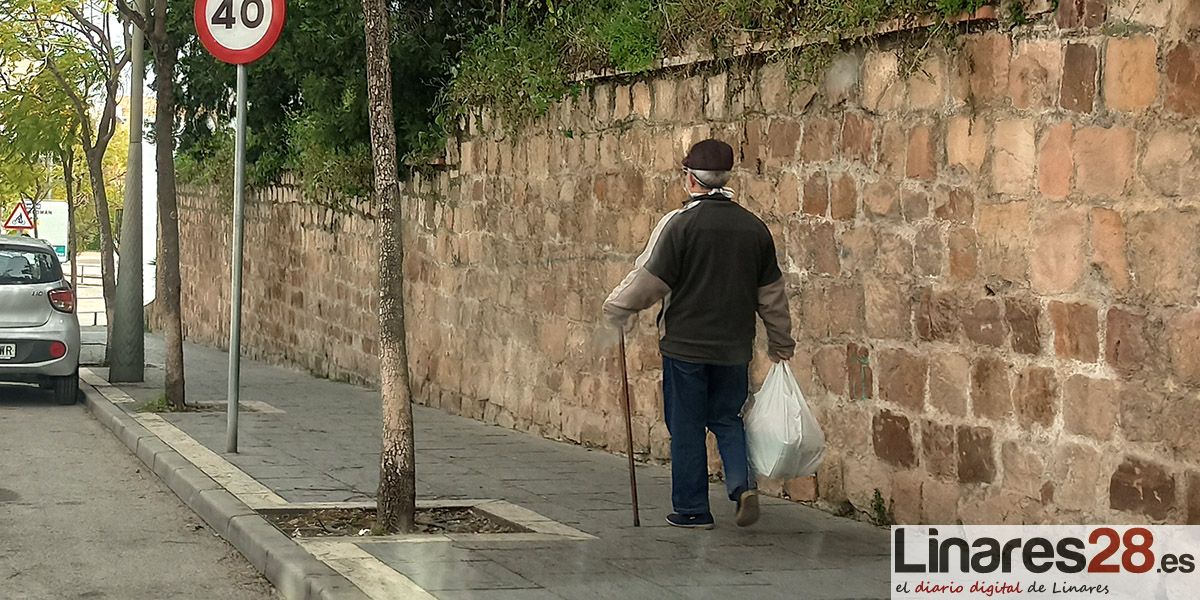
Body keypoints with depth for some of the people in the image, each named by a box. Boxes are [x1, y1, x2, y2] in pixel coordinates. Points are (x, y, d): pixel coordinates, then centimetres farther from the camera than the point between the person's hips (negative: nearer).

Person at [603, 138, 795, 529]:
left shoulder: (679, 223, -12)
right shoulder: (755, 228, 4)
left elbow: (649, 278, -11)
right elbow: (771, 293, 11)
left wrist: (617, 309, 6)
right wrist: (781, 342, 23)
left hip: (685, 343, -4)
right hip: (734, 346, 4)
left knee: (686, 427, 6)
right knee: (727, 419, 17)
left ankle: (691, 509, 12)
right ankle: (743, 484, -5)